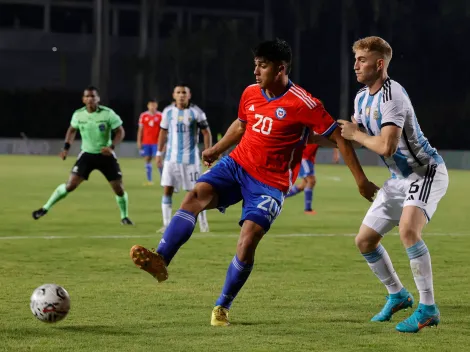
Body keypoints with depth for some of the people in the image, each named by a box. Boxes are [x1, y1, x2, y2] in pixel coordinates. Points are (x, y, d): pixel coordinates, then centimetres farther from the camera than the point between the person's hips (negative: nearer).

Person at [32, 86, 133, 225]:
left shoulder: (108, 114, -15)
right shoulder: (78, 115, -6)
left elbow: (120, 131, -8)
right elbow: (72, 129, 14)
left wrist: (111, 146, -24)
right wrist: (66, 147, 3)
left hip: (105, 155, -1)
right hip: (87, 154, 1)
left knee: (119, 188, -1)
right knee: (70, 184, -11)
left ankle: (124, 217, 22)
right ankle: (46, 208, 1)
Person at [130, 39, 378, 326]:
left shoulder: (304, 105, -16)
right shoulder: (251, 93, 3)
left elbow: (339, 137, -11)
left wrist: (361, 181, -12)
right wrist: (216, 150, 36)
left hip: (270, 184, -5)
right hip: (237, 165, 5)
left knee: (247, 242, -17)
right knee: (196, 196, -22)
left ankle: (223, 307, 3)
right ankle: (160, 261, -32)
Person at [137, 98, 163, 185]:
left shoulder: (160, 116, 0)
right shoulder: (143, 116, 5)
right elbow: (140, 129, 9)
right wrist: (139, 141, 5)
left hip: (156, 142, -2)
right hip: (146, 142, 2)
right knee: (147, 160, 4)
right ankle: (149, 180, 10)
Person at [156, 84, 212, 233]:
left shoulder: (196, 112, -7)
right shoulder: (168, 112, 2)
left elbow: (206, 133, -1)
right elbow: (163, 132, 14)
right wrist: (159, 152, 11)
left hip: (190, 158, -3)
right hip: (171, 158, 3)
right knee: (167, 190, -4)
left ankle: (203, 223, 13)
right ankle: (166, 224, 2)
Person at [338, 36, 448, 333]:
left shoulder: (392, 95, -24)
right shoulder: (362, 97, 5)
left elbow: (387, 146, -33)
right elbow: (355, 135, 20)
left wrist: (356, 134, -17)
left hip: (426, 172, -10)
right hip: (400, 178, 10)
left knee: (408, 230, -32)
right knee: (365, 241, 8)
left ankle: (428, 308, -25)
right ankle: (398, 295, 29)